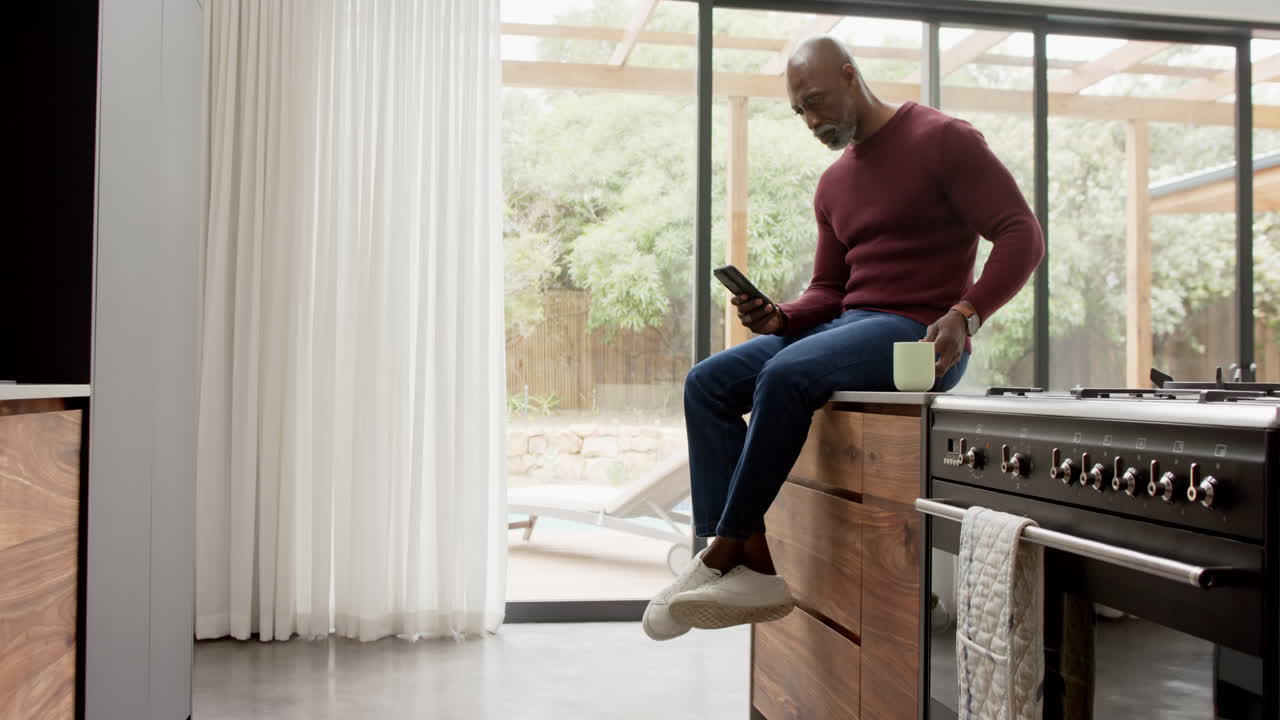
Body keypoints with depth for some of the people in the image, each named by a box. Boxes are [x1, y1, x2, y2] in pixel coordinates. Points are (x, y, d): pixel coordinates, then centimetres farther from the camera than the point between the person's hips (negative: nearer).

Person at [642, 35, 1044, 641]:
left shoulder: (943, 140, -2)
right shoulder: (833, 185, 20)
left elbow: (1023, 235, -8)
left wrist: (966, 314, -23)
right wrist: (780, 318, -1)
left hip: (920, 336, -8)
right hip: (845, 322, 8)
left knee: (787, 376, -33)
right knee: (706, 384, -8)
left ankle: (723, 553, -19)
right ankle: (754, 569, -17)